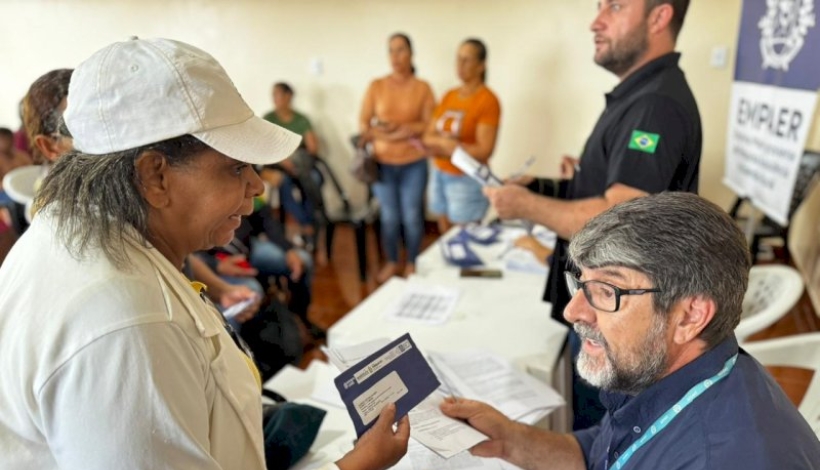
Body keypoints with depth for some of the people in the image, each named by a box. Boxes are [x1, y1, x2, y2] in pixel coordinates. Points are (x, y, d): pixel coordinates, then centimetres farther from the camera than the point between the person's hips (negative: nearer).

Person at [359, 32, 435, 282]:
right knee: (389, 216, 9)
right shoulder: (376, 86, 2)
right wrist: (387, 134, -16)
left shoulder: (423, 88, -1)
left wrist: (401, 127, -18)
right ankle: (391, 262, 28)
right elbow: (363, 124, 0)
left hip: (414, 164, -1)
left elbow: (429, 125, -5)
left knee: (412, 216, 5)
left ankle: (412, 264, 24)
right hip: (383, 163, 1)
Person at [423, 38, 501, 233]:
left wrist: (440, 144, -14)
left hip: (467, 180, -6)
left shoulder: (487, 100, -12)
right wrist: (444, 142, -15)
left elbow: (484, 151, -18)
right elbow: (428, 137, 8)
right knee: (446, 233, 14)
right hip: (439, 174, 7)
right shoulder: (448, 96, 9)